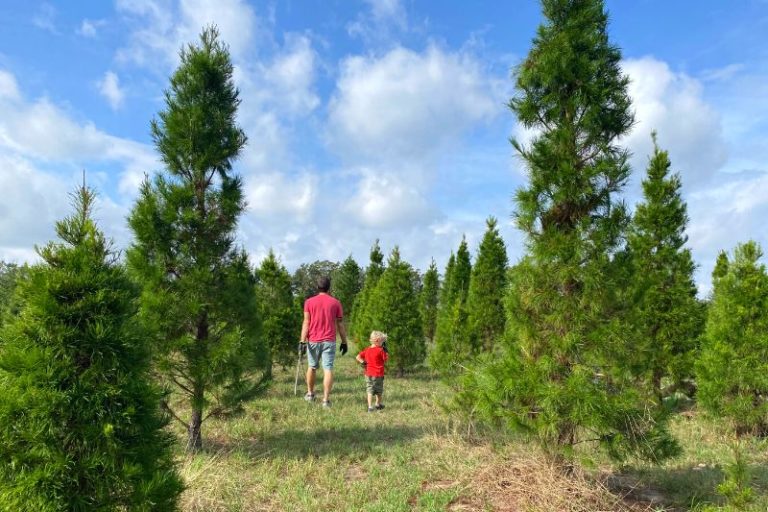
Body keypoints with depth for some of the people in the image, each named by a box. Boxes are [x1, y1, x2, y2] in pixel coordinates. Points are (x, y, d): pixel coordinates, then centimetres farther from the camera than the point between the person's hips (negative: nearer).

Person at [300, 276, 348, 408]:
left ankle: (310, 394, 33)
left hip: (313, 341, 1)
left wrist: (302, 341, -7)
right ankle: (326, 399, -6)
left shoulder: (309, 302, 1)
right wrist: (344, 342, 9)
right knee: (328, 369, -2)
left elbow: (306, 323, -6)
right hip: (329, 341, -1)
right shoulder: (335, 303, 1)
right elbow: (340, 324, 3)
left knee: (312, 367, 18)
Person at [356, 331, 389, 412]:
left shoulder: (367, 350, 3)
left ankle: (370, 407, -2)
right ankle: (378, 404, 31)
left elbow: (358, 357, 0)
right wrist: (385, 351, 5)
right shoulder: (380, 350, -12)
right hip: (378, 374, -3)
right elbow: (386, 359, -2)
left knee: (370, 390, 5)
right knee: (379, 391, 15)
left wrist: (363, 362, 0)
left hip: (368, 374, 4)